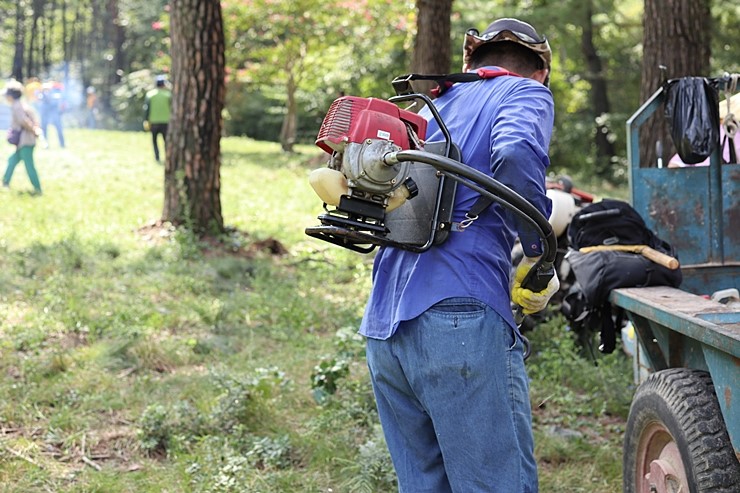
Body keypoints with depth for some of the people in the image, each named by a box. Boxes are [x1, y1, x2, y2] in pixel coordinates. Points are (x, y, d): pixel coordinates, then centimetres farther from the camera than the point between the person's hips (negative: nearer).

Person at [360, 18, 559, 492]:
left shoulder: (432, 107, 26)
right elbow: (516, 155, -16)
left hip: (382, 327, 7)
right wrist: (538, 255, -6)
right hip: (459, 319, -7)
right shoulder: (526, 92, 8)